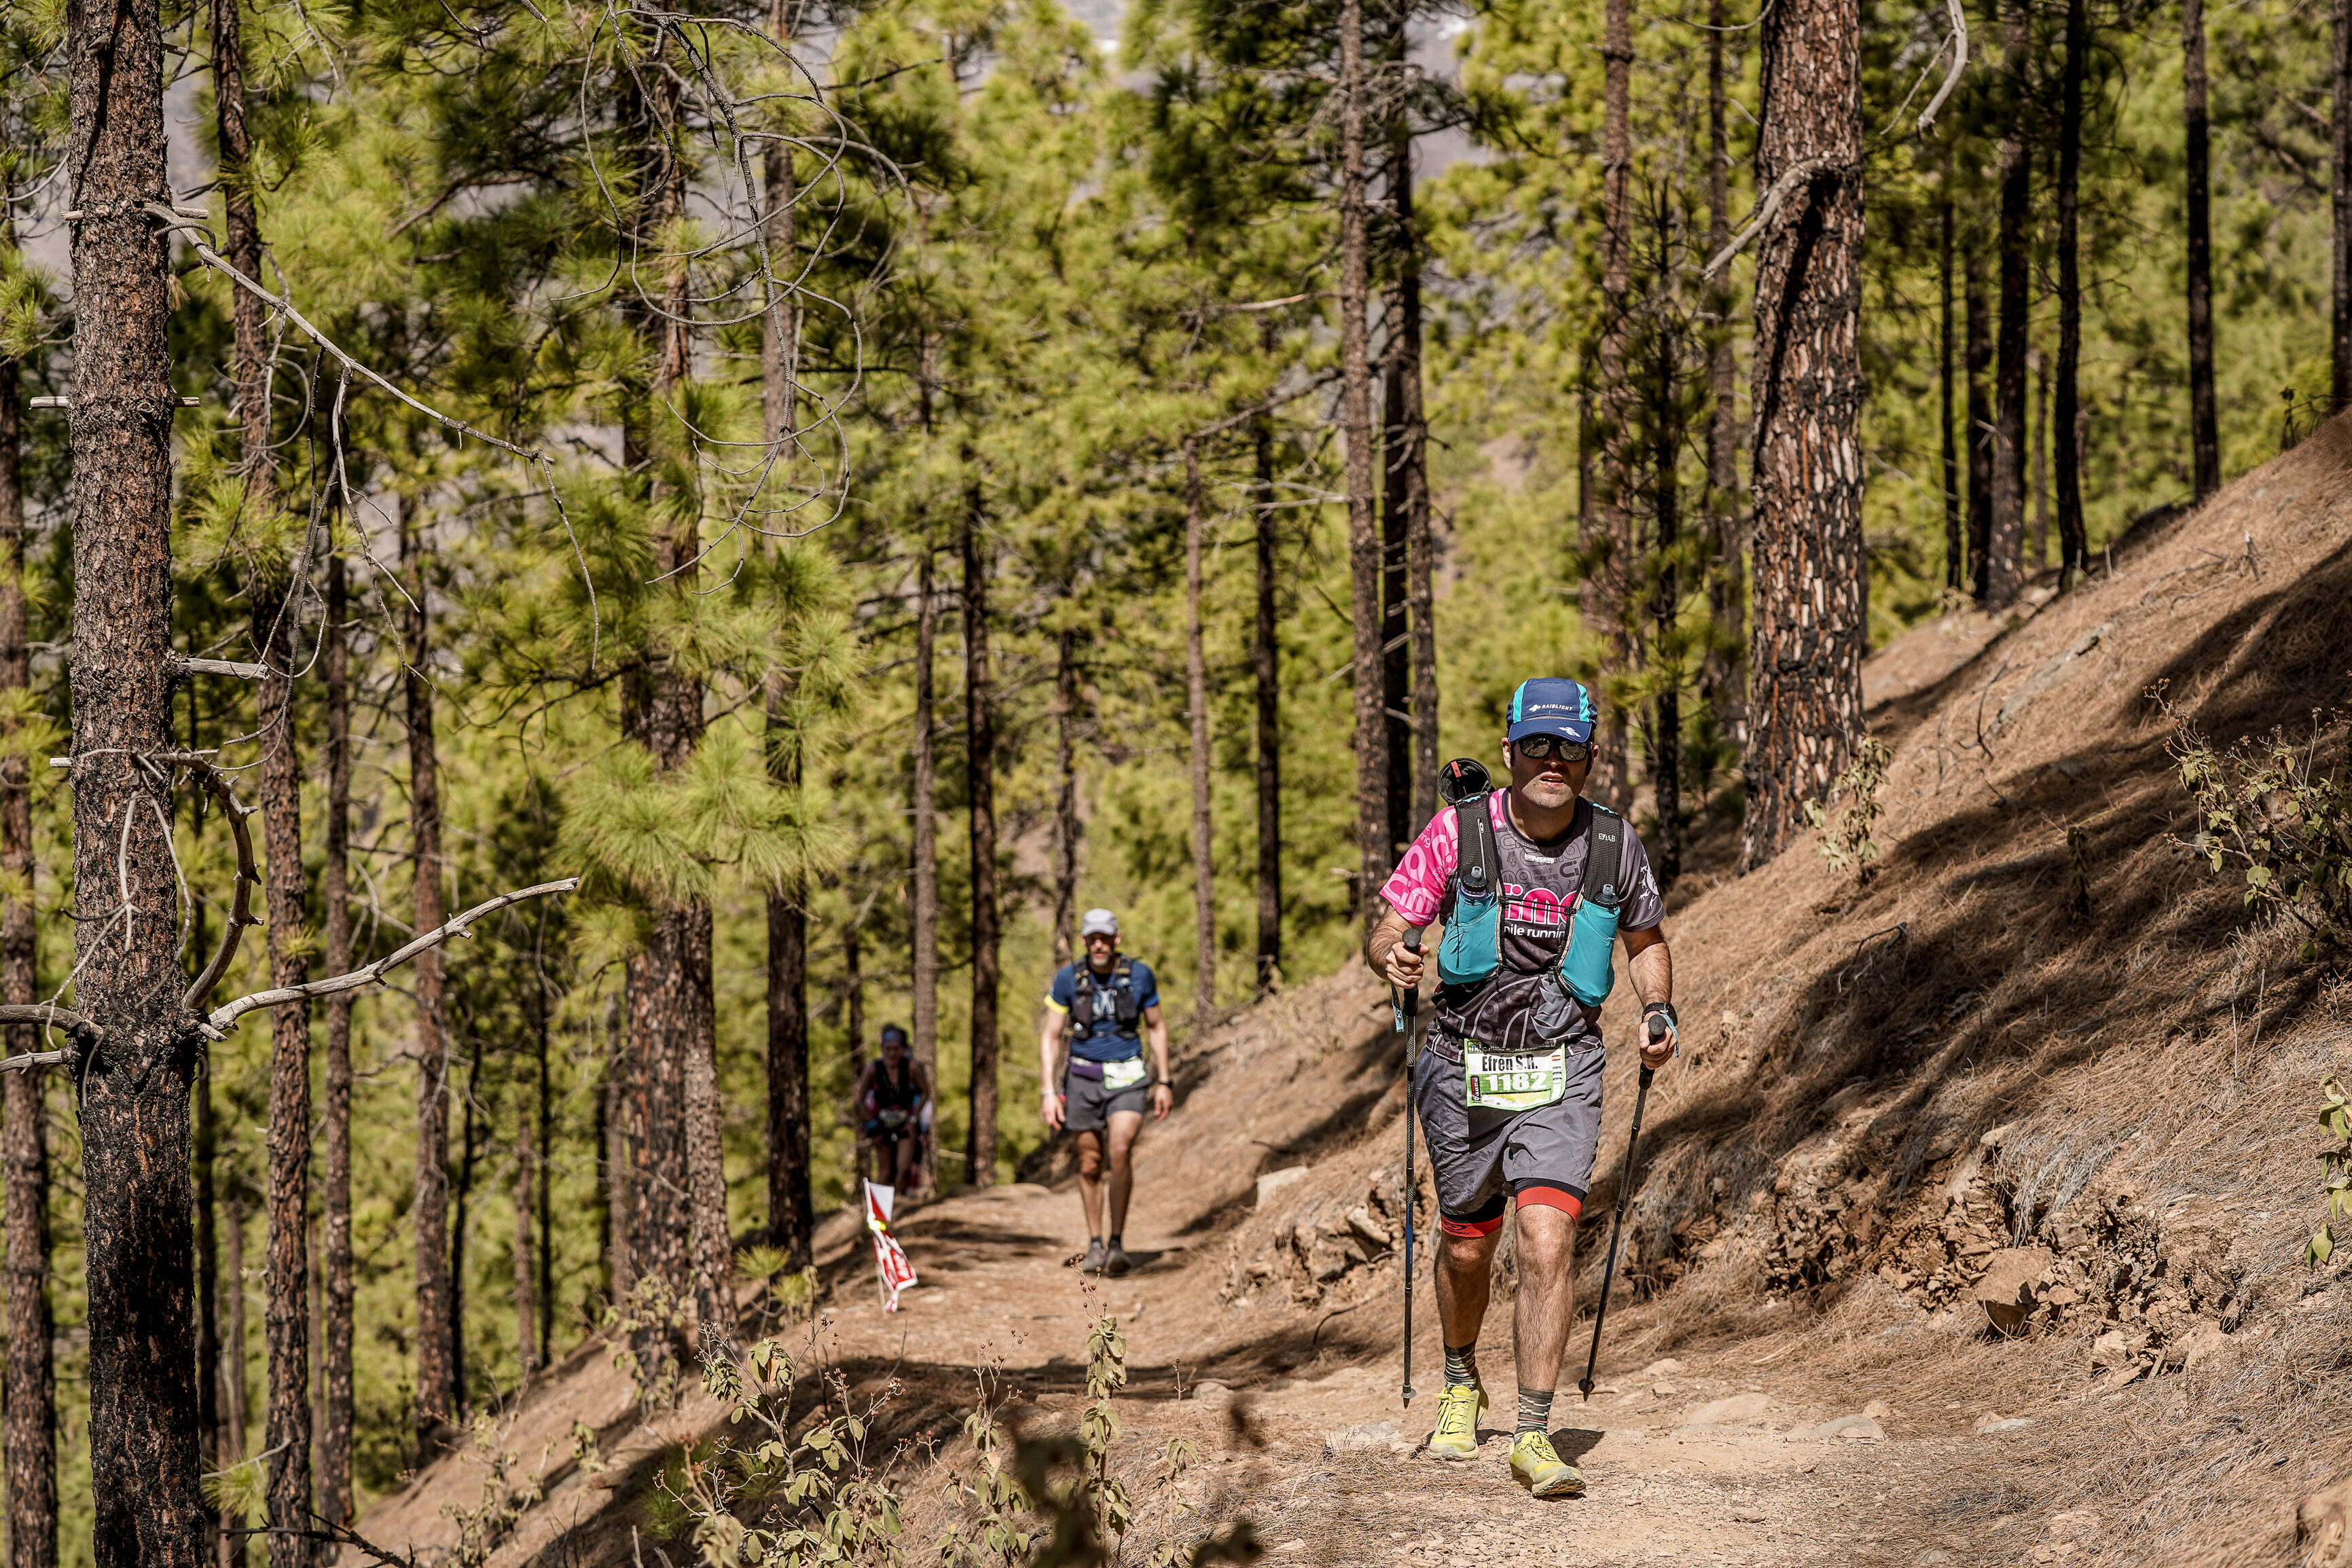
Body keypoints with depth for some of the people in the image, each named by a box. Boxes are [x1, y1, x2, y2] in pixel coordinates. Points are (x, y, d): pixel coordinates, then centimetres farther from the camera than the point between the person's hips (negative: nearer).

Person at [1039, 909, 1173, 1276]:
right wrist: (1049, 1092, -10)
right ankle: (1094, 1243, 23)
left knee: (1120, 1150, -21)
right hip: (1084, 1079, 1)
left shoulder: (1140, 975, -6)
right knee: (1090, 1165, 6)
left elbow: (1156, 1028, 7)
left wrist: (1164, 1082, 5)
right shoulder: (1068, 979, -8)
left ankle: (1117, 1243, -14)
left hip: (1127, 1079, -1)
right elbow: (1050, 1038, -3)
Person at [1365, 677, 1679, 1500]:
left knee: (1548, 1243, -16)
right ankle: (1461, 1385, 43)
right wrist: (1392, 957, -30)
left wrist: (1658, 1011, -3)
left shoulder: (1615, 844, -3)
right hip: (1465, 1068, 0)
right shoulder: (1458, 833, -10)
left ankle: (1533, 1435, -12)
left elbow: (1646, 939, 15)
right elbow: (1385, 931, -7)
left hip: (1561, 1072, 0)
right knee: (1467, 1248, 14)